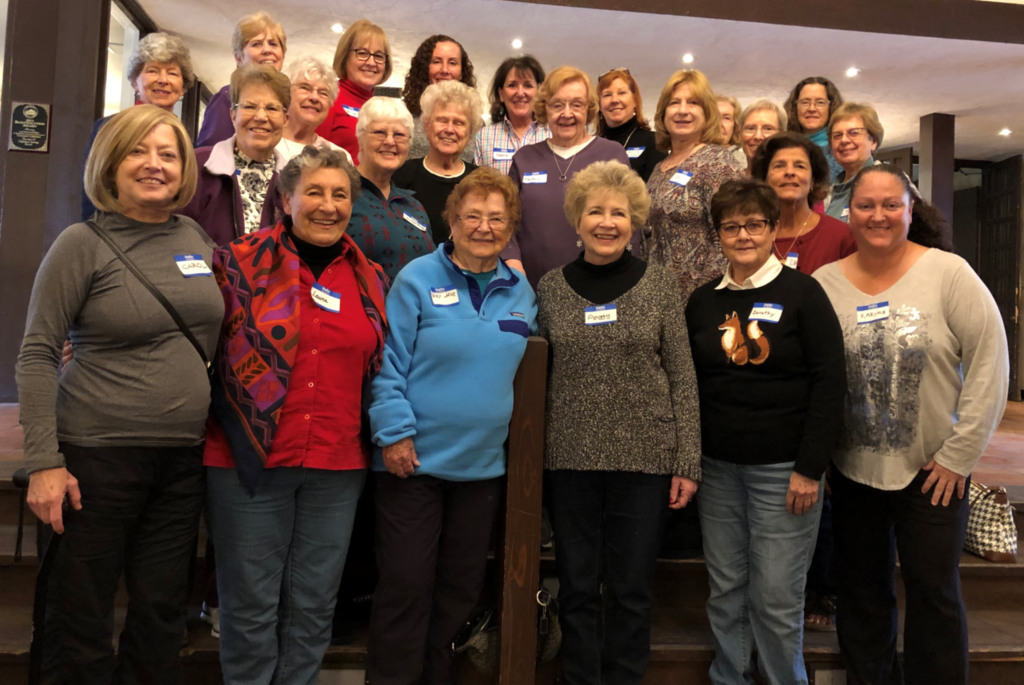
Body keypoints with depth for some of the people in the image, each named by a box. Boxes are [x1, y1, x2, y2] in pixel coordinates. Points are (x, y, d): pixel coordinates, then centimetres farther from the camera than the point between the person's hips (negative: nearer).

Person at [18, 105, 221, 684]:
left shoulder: (198, 238, 7)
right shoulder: (83, 244, -7)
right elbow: (37, 355, -7)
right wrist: (44, 461, -12)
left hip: (185, 457, 4)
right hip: (98, 452, -4)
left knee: (164, 614, 14)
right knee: (81, 618, 9)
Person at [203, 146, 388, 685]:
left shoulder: (370, 280, 9)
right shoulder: (241, 262, -1)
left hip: (338, 465, 3)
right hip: (249, 458, -3)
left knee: (314, 602, 13)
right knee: (251, 602, 7)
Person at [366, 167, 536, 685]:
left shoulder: (521, 292, 7)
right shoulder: (418, 279, -7)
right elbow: (389, 362, -10)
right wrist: (394, 432, -15)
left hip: (484, 463, 5)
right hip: (414, 459, -5)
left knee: (461, 584, 16)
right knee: (406, 583, 4)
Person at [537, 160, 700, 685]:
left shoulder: (659, 285, 0)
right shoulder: (551, 288, 4)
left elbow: (682, 379, 0)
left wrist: (688, 462, -4)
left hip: (645, 457, -1)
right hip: (570, 459, 1)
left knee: (632, 588, 11)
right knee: (577, 587, 12)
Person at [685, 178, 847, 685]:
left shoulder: (802, 293, -4)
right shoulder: (703, 301, 7)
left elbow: (831, 383, -7)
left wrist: (809, 468, -11)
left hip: (783, 470, -3)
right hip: (717, 469, 4)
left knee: (776, 598, 2)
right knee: (725, 592, 12)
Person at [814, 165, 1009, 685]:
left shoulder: (948, 273, -8)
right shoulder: (825, 283, -2)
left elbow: (990, 361, -8)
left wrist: (959, 452, -9)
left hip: (933, 470, -2)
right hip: (851, 469, 2)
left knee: (934, 593, 8)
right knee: (861, 592, 16)